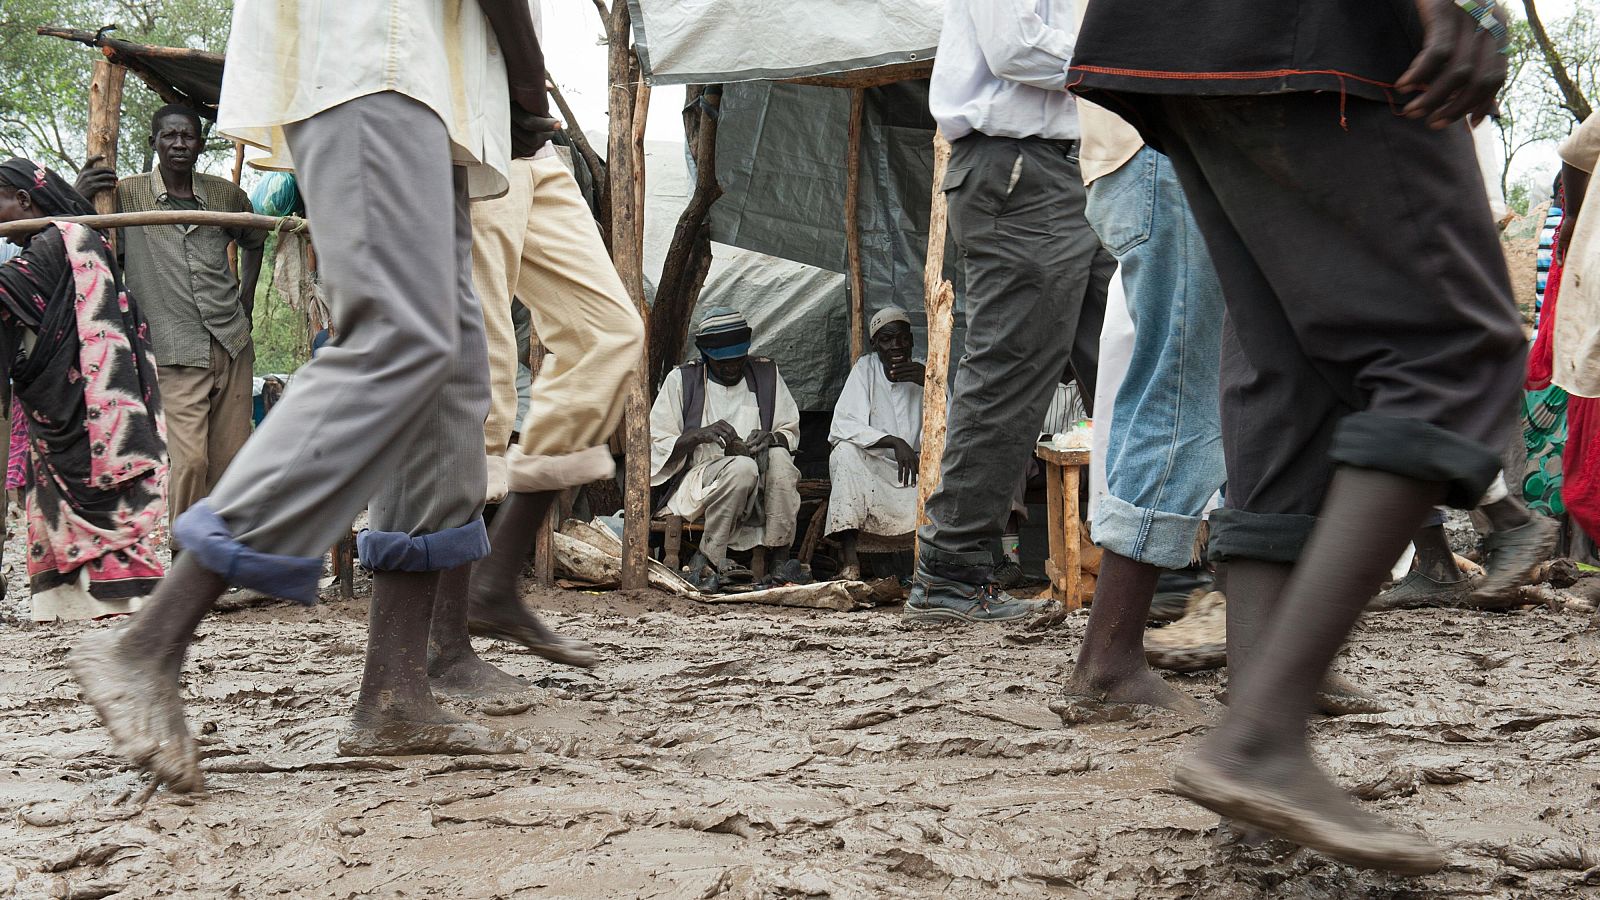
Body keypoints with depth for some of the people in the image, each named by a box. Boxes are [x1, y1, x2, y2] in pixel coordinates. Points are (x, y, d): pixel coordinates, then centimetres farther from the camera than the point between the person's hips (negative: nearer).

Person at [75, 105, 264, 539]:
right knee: (190, 461, -15)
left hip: (232, 344, 4)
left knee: (230, 461, 7)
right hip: (175, 355, -4)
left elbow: (254, 241, 30)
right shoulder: (125, 194, -1)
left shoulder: (226, 194, 10)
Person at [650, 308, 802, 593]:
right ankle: (705, 561, -25)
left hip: (757, 489, 3)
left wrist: (772, 437, -10)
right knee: (742, 468, -34)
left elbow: (791, 433, 15)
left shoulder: (766, 374, 11)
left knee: (779, 457, -29)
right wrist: (699, 435, -17)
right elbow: (655, 445, 1)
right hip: (698, 481, -3)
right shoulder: (682, 380, 3)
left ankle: (780, 561, -24)